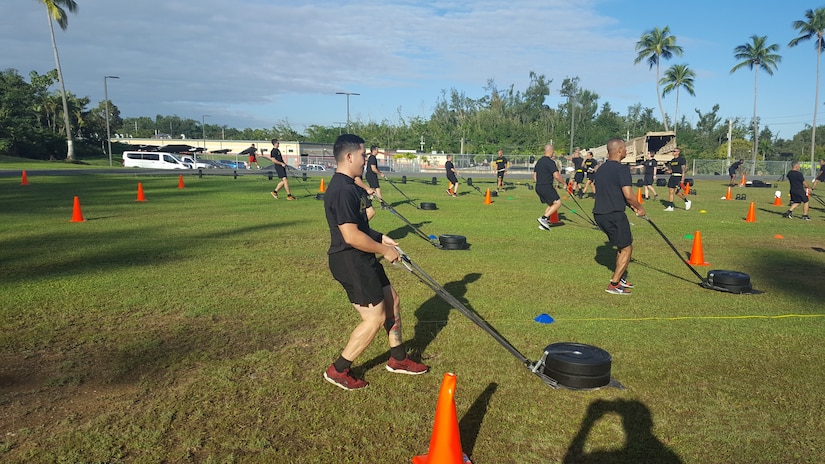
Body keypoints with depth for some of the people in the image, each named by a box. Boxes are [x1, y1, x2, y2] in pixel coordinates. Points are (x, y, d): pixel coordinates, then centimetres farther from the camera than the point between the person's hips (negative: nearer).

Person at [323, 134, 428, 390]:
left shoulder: (349, 186, 11)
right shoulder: (342, 191, -23)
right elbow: (351, 236, -27)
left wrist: (381, 238, 9)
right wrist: (384, 250, -15)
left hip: (362, 259, 11)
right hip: (350, 262, -11)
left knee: (392, 300, 17)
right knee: (375, 318, -5)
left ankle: (398, 359, 33)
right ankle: (338, 371, 10)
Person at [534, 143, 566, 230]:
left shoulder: (539, 161, 14)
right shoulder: (550, 162, -13)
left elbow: (534, 176, 20)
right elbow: (556, 176, -20)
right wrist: (564, 182, -7)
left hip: (538, 187, 9)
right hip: (547, 187, -9)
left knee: (550, 205, 17)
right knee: (557, 203, -5)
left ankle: (543, 224, 11)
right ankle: (544, 218, -14)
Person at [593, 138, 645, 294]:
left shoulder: (601, 169, 14)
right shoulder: (622, 169, -13)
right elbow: (628, 194, -19)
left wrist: (631, 206, 16)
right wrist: (640, 207, -1)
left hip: (599, 214, 9)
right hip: (614, 215, -9)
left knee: (622, 246, 23)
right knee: (626, 249, 4)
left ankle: (620, 278, 29)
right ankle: (614, 284, 3)